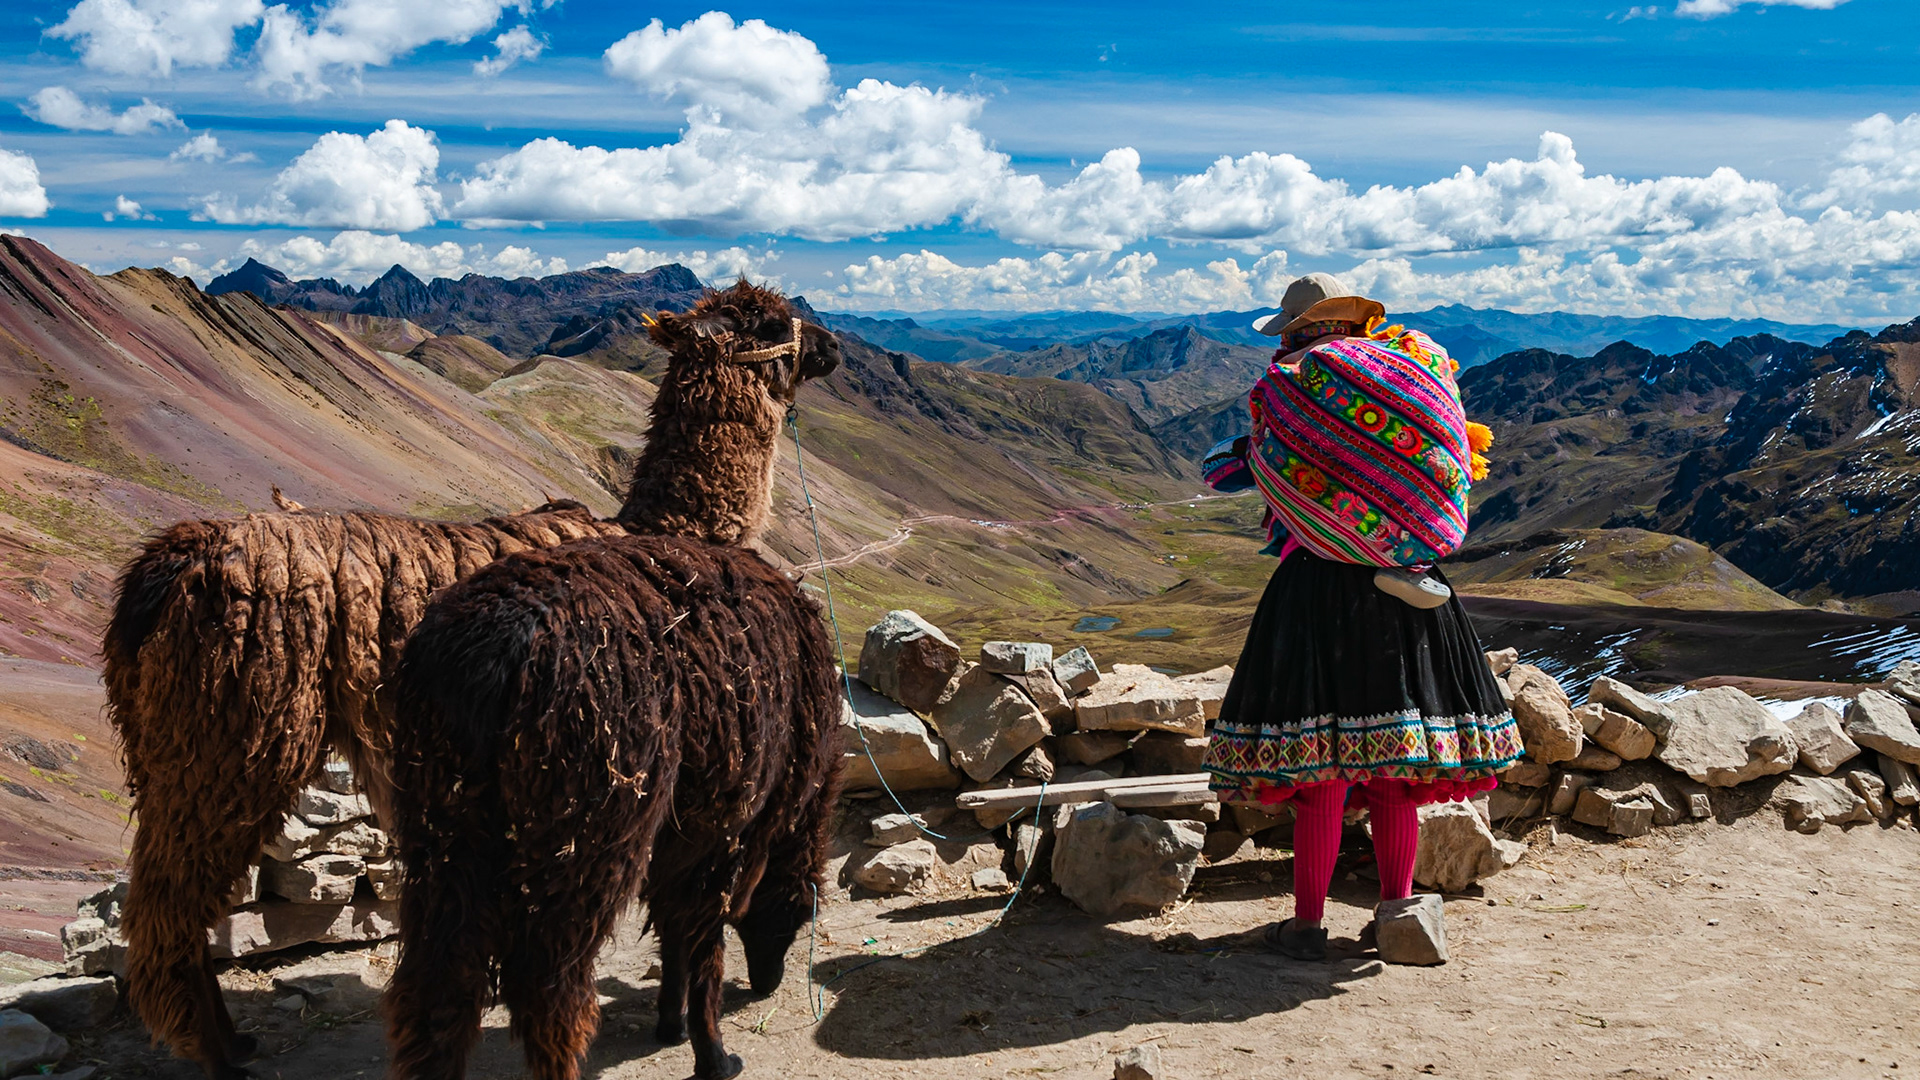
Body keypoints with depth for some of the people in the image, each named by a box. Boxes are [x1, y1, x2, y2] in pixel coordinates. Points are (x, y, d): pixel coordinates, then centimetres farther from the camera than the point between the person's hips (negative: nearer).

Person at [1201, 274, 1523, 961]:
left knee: (1318, 768, 0)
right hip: (1404, 591, 4)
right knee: (1396, 765, 12)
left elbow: (1221, 474, 0)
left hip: (1318, 589, -4)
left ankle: (1307, 924, 6)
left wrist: (1230, 458, 21)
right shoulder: (1415, 374, 7)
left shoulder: (1289, 388, -6)